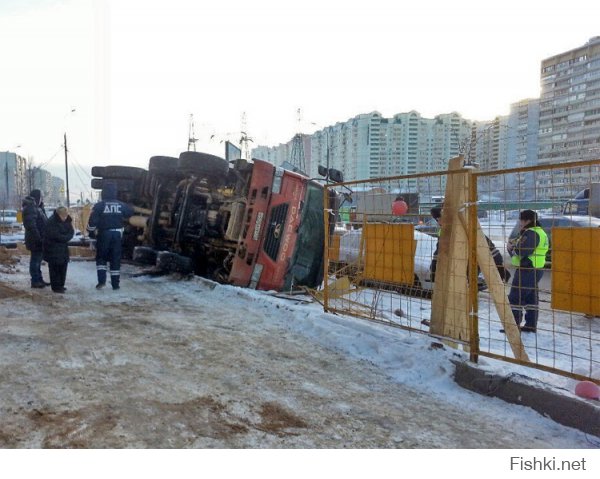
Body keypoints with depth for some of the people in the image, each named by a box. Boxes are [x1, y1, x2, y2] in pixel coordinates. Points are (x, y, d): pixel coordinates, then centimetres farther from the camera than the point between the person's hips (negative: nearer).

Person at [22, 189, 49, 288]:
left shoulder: (36, 207, 17)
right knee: (35, 259, -4)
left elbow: (43, 222, 19)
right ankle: (35, 281, 2)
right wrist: (37, 237, -24)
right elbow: (31, 224, -24)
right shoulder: (30, 208, -15)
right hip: (36, 240, -10)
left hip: (39, 239, 10)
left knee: (38, 259, 16)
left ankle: (39, 279, 25)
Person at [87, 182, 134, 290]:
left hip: (103, 235, -2)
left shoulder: (99, 205, -8)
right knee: (116, 259, 7)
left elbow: (92, 221, -11)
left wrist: (91, 232, 3)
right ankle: (115, 284, 10)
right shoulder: (121, 205, 1)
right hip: (117, 234, 2)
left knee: (101, 258, 13)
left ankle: (101, 280, 0)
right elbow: (131, 212, 19)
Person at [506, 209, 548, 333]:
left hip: (527, 270, -11)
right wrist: (515, 245, 4)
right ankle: (531, 325, 22)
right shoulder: (539, 232, 17)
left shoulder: (531, 233, -18)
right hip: (536, 270, 11)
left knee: (515, 298, -6)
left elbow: (522, 251, -27)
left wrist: (511, 248, -9)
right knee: (531, 298, 15)